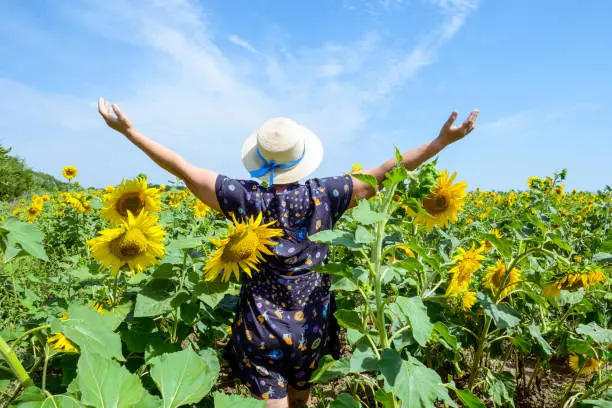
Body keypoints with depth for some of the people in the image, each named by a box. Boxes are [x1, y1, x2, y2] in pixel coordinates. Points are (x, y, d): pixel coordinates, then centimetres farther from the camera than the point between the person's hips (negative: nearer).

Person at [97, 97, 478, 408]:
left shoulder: (247, 198, -16)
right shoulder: (323, 196, -13)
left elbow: (186, 171, -11)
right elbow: (384, 173, -10)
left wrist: (130, 130, -2)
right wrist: (443, 141, -4)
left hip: (263, 330, -2)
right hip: (311, 327, 3)